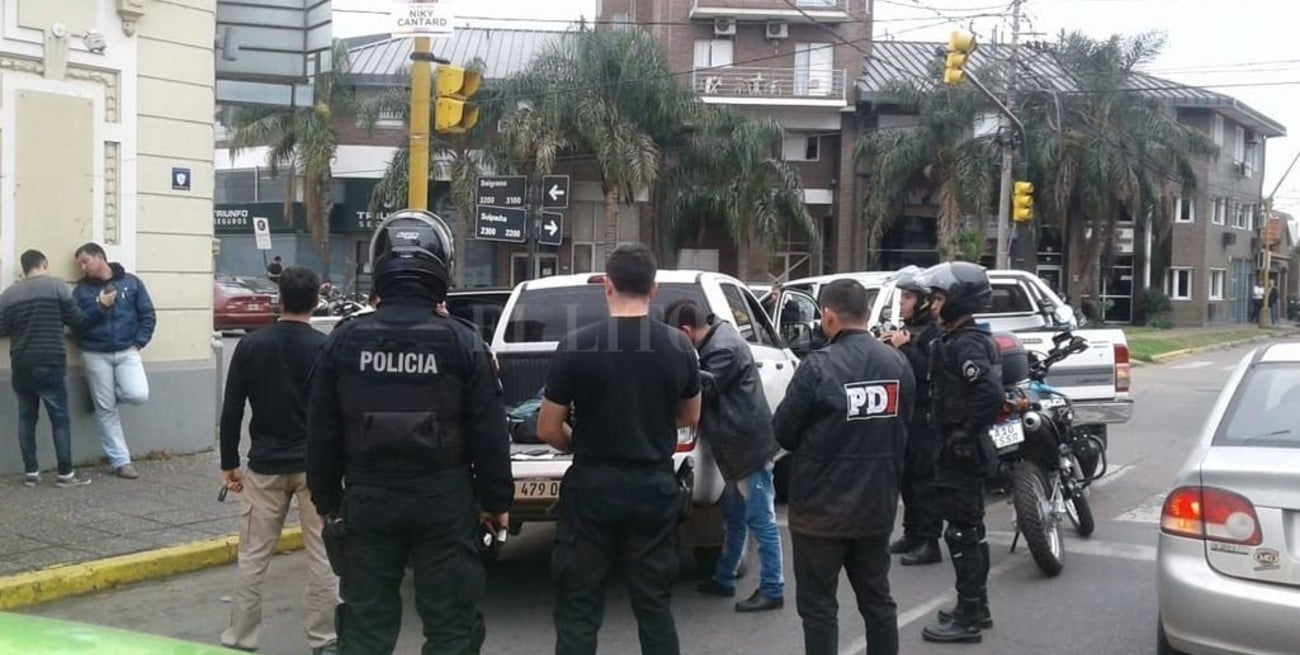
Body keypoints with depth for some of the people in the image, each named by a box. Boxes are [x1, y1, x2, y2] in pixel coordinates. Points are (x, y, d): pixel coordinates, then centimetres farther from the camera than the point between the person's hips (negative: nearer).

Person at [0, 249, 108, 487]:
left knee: (26, 418, 12)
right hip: (50, 365, -4)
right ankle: (65, 474, 2)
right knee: (60, 418, 2)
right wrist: (101, 307, 6)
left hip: (21, 366, 4)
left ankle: (31, 472, 13)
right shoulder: (56, 285, -5)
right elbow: (78, 321, -4)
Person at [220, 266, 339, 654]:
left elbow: (231, 411, 0)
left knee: (253, 557, 9)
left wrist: (229, 464, 8)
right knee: (322, 557, 5)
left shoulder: (251, 346, -1)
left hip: (266, 465, 2)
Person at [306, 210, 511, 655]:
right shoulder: (462, 343, -8)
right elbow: (489, 434, -6)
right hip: (444, 503, -2)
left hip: (368, 501, 2)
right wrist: (496, 501, 6)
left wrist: (328, 502, 15)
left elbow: (322, 435, 4)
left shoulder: (344, 342, -1)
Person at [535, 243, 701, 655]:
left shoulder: (576, 346, -11)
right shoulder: (679, 347, -2)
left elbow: (547, 430, -6)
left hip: (592, 486, -2)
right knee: (655, 605, 12)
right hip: (654, 486, 3)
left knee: (578, 609, 6)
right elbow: (689, 417, 14)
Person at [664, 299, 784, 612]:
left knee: (760, 521, -3)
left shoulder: (723, 349, -21)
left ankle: (772, 591, 3)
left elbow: (703, 390, -16)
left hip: (748, 445, -11)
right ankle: (723, 580, 32)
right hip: (741, 445, 11)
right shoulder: (717, 337, 10)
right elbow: (702, 384, 20)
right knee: (734, 518, 20)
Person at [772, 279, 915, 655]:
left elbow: (783, 432, -10)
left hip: (822, 506, -5)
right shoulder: (898, 364, 0)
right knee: (877, 597, 17)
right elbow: (903, 429, 9)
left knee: (818, 605, 4)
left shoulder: (818, 367, -18)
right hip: (877, 505, 6)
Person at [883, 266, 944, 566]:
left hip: (924, 416, -10)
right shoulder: (907, 329, 18)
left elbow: (929, 370, -24)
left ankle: (929, 542, -6)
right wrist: (889, 346, 5)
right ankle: (912, 533, 24)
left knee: (924, 479, -8)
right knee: (907, 477, 14)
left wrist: (903, 347, -22)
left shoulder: (933, 331, -12)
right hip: (905, 412, 10)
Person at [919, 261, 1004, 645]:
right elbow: (986, 392, 21)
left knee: (961, 534, -4)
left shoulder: (964, 345, -19)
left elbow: (991, 393, -31)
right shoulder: (964, 340, 13)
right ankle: (977, 607, 29)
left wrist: (966, 437, -23)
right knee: (971, 532, 18)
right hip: (966, 452, 10)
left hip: (961, 454, -10)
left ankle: (967, 619, 3)